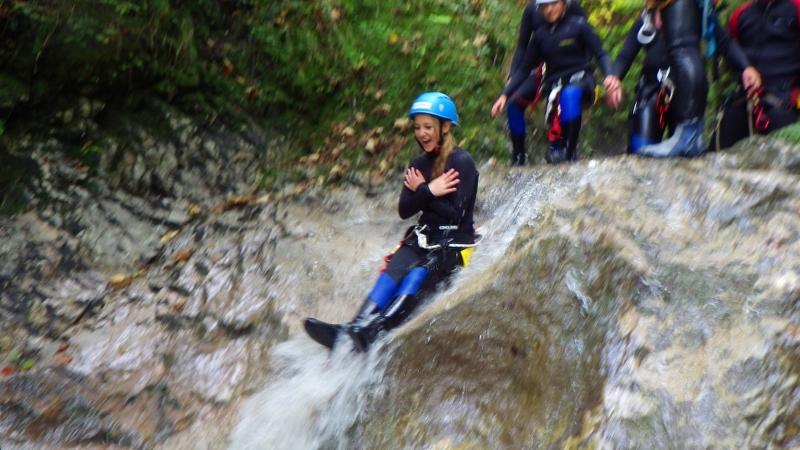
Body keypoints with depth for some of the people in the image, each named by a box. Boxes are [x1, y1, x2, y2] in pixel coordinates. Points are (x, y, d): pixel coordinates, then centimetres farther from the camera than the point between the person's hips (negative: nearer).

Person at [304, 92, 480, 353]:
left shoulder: (462, 162, -9)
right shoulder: (418, 164, 11)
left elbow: (457, 214, -15)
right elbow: (405, 210, 2)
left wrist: (422, 193, -11)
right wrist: (430, 192, -14)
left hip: (455, 243, -5)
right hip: (424, 236, 5)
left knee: (416, 277, -31)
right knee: (393, 271, -23)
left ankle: (372, 333, -48)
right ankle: (355, 327, -41)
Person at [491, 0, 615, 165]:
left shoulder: (578, 25, -1)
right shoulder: (540, 35, 10)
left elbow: (600, 54, -5)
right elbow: (525, 68, 10)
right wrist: (505, 95, 0)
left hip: (580, 80, -4)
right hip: (555, 84, 4)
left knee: (570, 94, -38)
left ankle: (570, 154, -35)